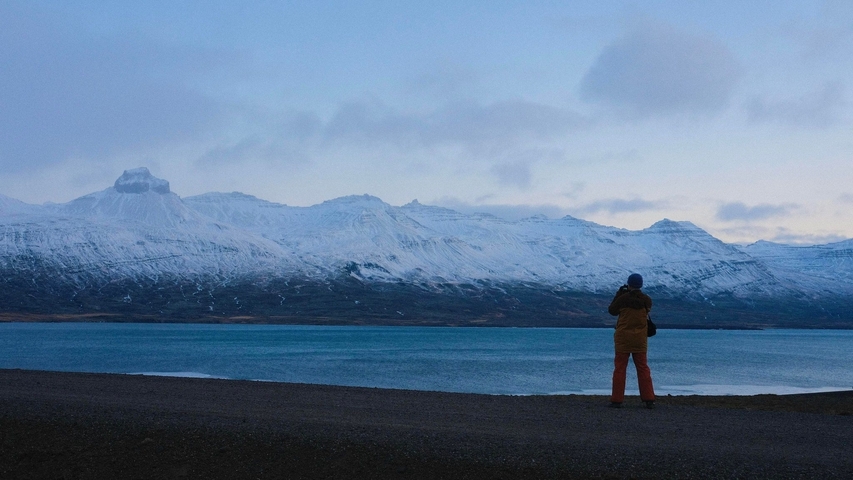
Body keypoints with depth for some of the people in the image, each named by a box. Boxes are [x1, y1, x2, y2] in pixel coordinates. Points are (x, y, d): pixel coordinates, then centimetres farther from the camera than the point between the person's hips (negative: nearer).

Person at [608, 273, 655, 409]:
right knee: (643, 368, 8)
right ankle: (649, 400, 5)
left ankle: (617, 400, 1)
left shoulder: (623, 298, -10)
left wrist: (618, 294, 11)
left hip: (623, 338, -2)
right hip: (640, 339, 2)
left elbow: (612, 310, 5)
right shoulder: (646, 300, -2)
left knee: (620, 369, 3)